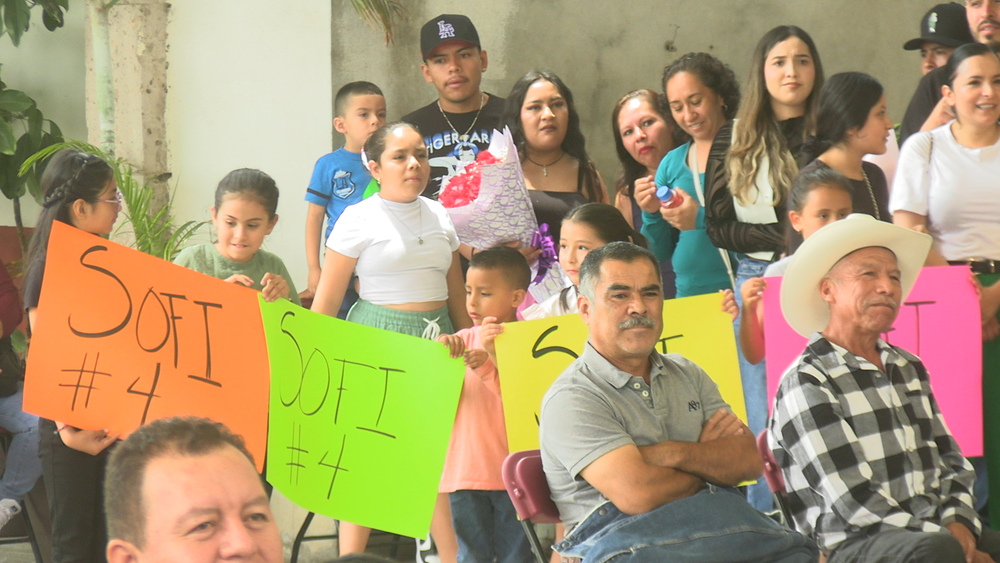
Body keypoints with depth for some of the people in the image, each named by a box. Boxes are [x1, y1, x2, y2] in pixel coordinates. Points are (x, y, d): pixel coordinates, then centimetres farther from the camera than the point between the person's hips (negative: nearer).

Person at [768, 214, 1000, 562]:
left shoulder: (909, 368, 20)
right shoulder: (805, 383, -3)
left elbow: (952, 463, 18)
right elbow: (853, 499, -11)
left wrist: (959, 524, -3)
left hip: (936, 530, 6)